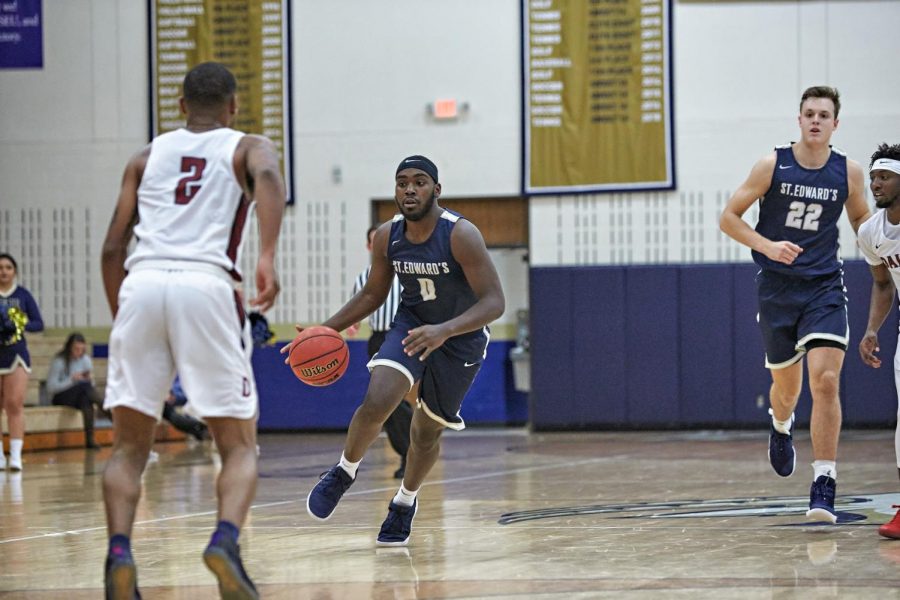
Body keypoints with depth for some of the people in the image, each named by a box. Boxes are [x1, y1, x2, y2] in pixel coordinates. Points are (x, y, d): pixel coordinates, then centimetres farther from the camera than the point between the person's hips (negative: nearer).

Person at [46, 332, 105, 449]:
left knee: (86, 399, -35)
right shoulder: (59, 361, -10)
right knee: (84, 386, -34)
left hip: (79, 397, 4)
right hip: (60, 398, -4)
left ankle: (90, 439, -41)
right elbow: (51, 388, -14)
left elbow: (90, 384, 10)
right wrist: (72, 379, -22)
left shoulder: (85, 359, 4)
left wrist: (88, 379, -13)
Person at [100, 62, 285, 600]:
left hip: (141, 284, 2)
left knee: (129, 447, 12)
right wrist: (267, 258, -19)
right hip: (206, 284, -2)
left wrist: (120, 316, 28)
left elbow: (114, 247, 18)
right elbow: (268, 177, -7)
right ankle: (226, 541, -20)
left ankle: (119, 554, -10)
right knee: (240, 446, 6)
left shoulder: (146, 158, 26)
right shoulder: (248, 147, 18)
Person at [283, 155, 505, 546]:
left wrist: (443, 331, -47)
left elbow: (494, 302, -32)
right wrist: (325, 331, -6)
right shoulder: (387, 238, -12)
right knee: (376, 401, -23)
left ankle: (405, 502, 37)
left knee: (427, 430, 9)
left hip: (462, 339, -2)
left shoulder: (461, 235, -28)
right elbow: (372, 294, 5)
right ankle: (343, 473, 4)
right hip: (412, 324, 2)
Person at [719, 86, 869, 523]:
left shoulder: (848, 172, 0)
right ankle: (781, 427, 53)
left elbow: (859, 217, 19)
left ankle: (824, 487, -16)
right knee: (786, 384, 14)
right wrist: (768, 246, -18)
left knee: (826, 379, -18)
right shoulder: (772, 165, -6)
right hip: (777, 288, 0)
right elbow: (728, 217, -3)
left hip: (825, 289, 0)